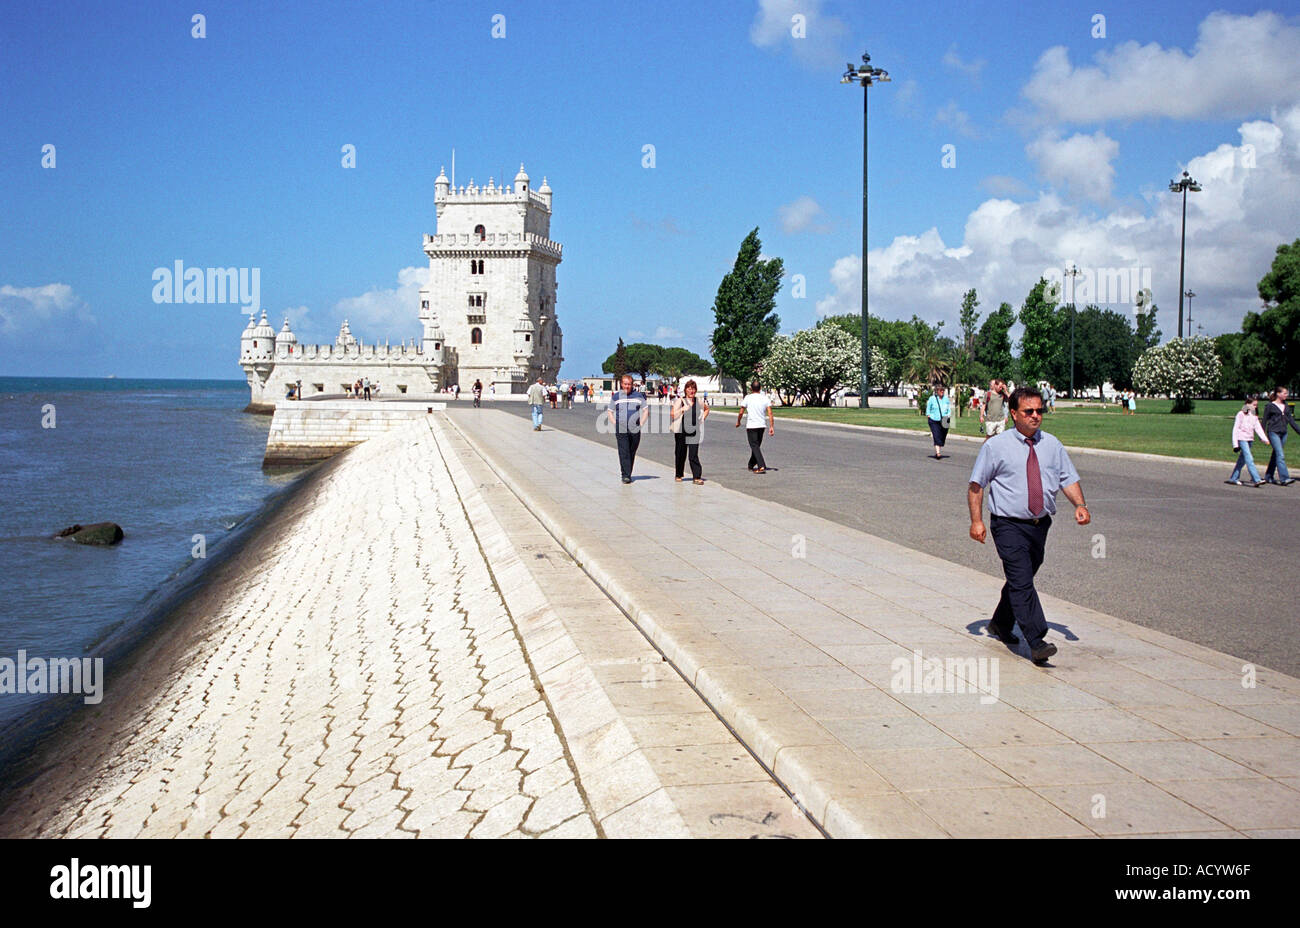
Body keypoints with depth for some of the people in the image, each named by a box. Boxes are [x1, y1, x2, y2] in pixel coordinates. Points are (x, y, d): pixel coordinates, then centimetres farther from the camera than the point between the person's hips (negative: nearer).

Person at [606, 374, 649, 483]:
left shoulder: (638, 395, 7)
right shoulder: (616, 396, 7)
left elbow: (645, 410, 12)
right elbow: (609, 412, 13)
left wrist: (641, 423, 1)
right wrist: (615, 424, 0)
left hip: (635, 430, 1)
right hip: (620, 430, -1)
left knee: (632, 453, 7)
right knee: (624, 453, -10)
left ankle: (628, 474, 18)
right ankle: (625, 475, -13)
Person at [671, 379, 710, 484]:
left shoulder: (699, 402, 7)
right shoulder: (679, 401, -2)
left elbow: (706, 409, 28)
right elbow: (672, 414, -10)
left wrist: (703, 418, 13)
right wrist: (683, 409, -21)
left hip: (694, 432, 1)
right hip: (681, 432, -1)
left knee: (694, 455, -5)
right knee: (680, 454, 7)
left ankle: (697, 476, -6)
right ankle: (678, 475, 21)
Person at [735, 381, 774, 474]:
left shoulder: (748, 398, -6)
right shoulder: (765, 398, 2)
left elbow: (741, 412, -4)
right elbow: (770, 413, -5)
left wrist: (738, 422, 13)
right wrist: (771, 427, -4)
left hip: (751, 425, -5)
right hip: (761, 425, 5)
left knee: (755, 446, -6)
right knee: (756, 446, 18)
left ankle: (761, 466, -20)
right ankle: (751, 465, 32)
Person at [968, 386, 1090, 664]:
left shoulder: (1052, 445, 8)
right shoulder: (996, 446, -4)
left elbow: (1069, 479, 7)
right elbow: (975, 485, -1)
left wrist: (1080, 505, -11)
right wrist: (976, 521, -9)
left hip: (1039, 525, 5)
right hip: (1009, 526, -5)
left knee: (1022, 579, 17)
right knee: (1022, 581, -15)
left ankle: (1001, 623, 39)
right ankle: (1037, 642, -18)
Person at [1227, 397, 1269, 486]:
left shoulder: (1254, 416, 12)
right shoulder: (1241, 414, -6)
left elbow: (1258, 428, 5)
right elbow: (1235, 429, -6)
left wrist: (1265, 438, -11)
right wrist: (1235, 443, -11)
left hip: (1249, 439, 7)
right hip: (1242, 439, -7)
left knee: (1242, 460, 11)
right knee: (1249, 459, -14)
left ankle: (1233, 478, 20)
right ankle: (1256, 480, -21)